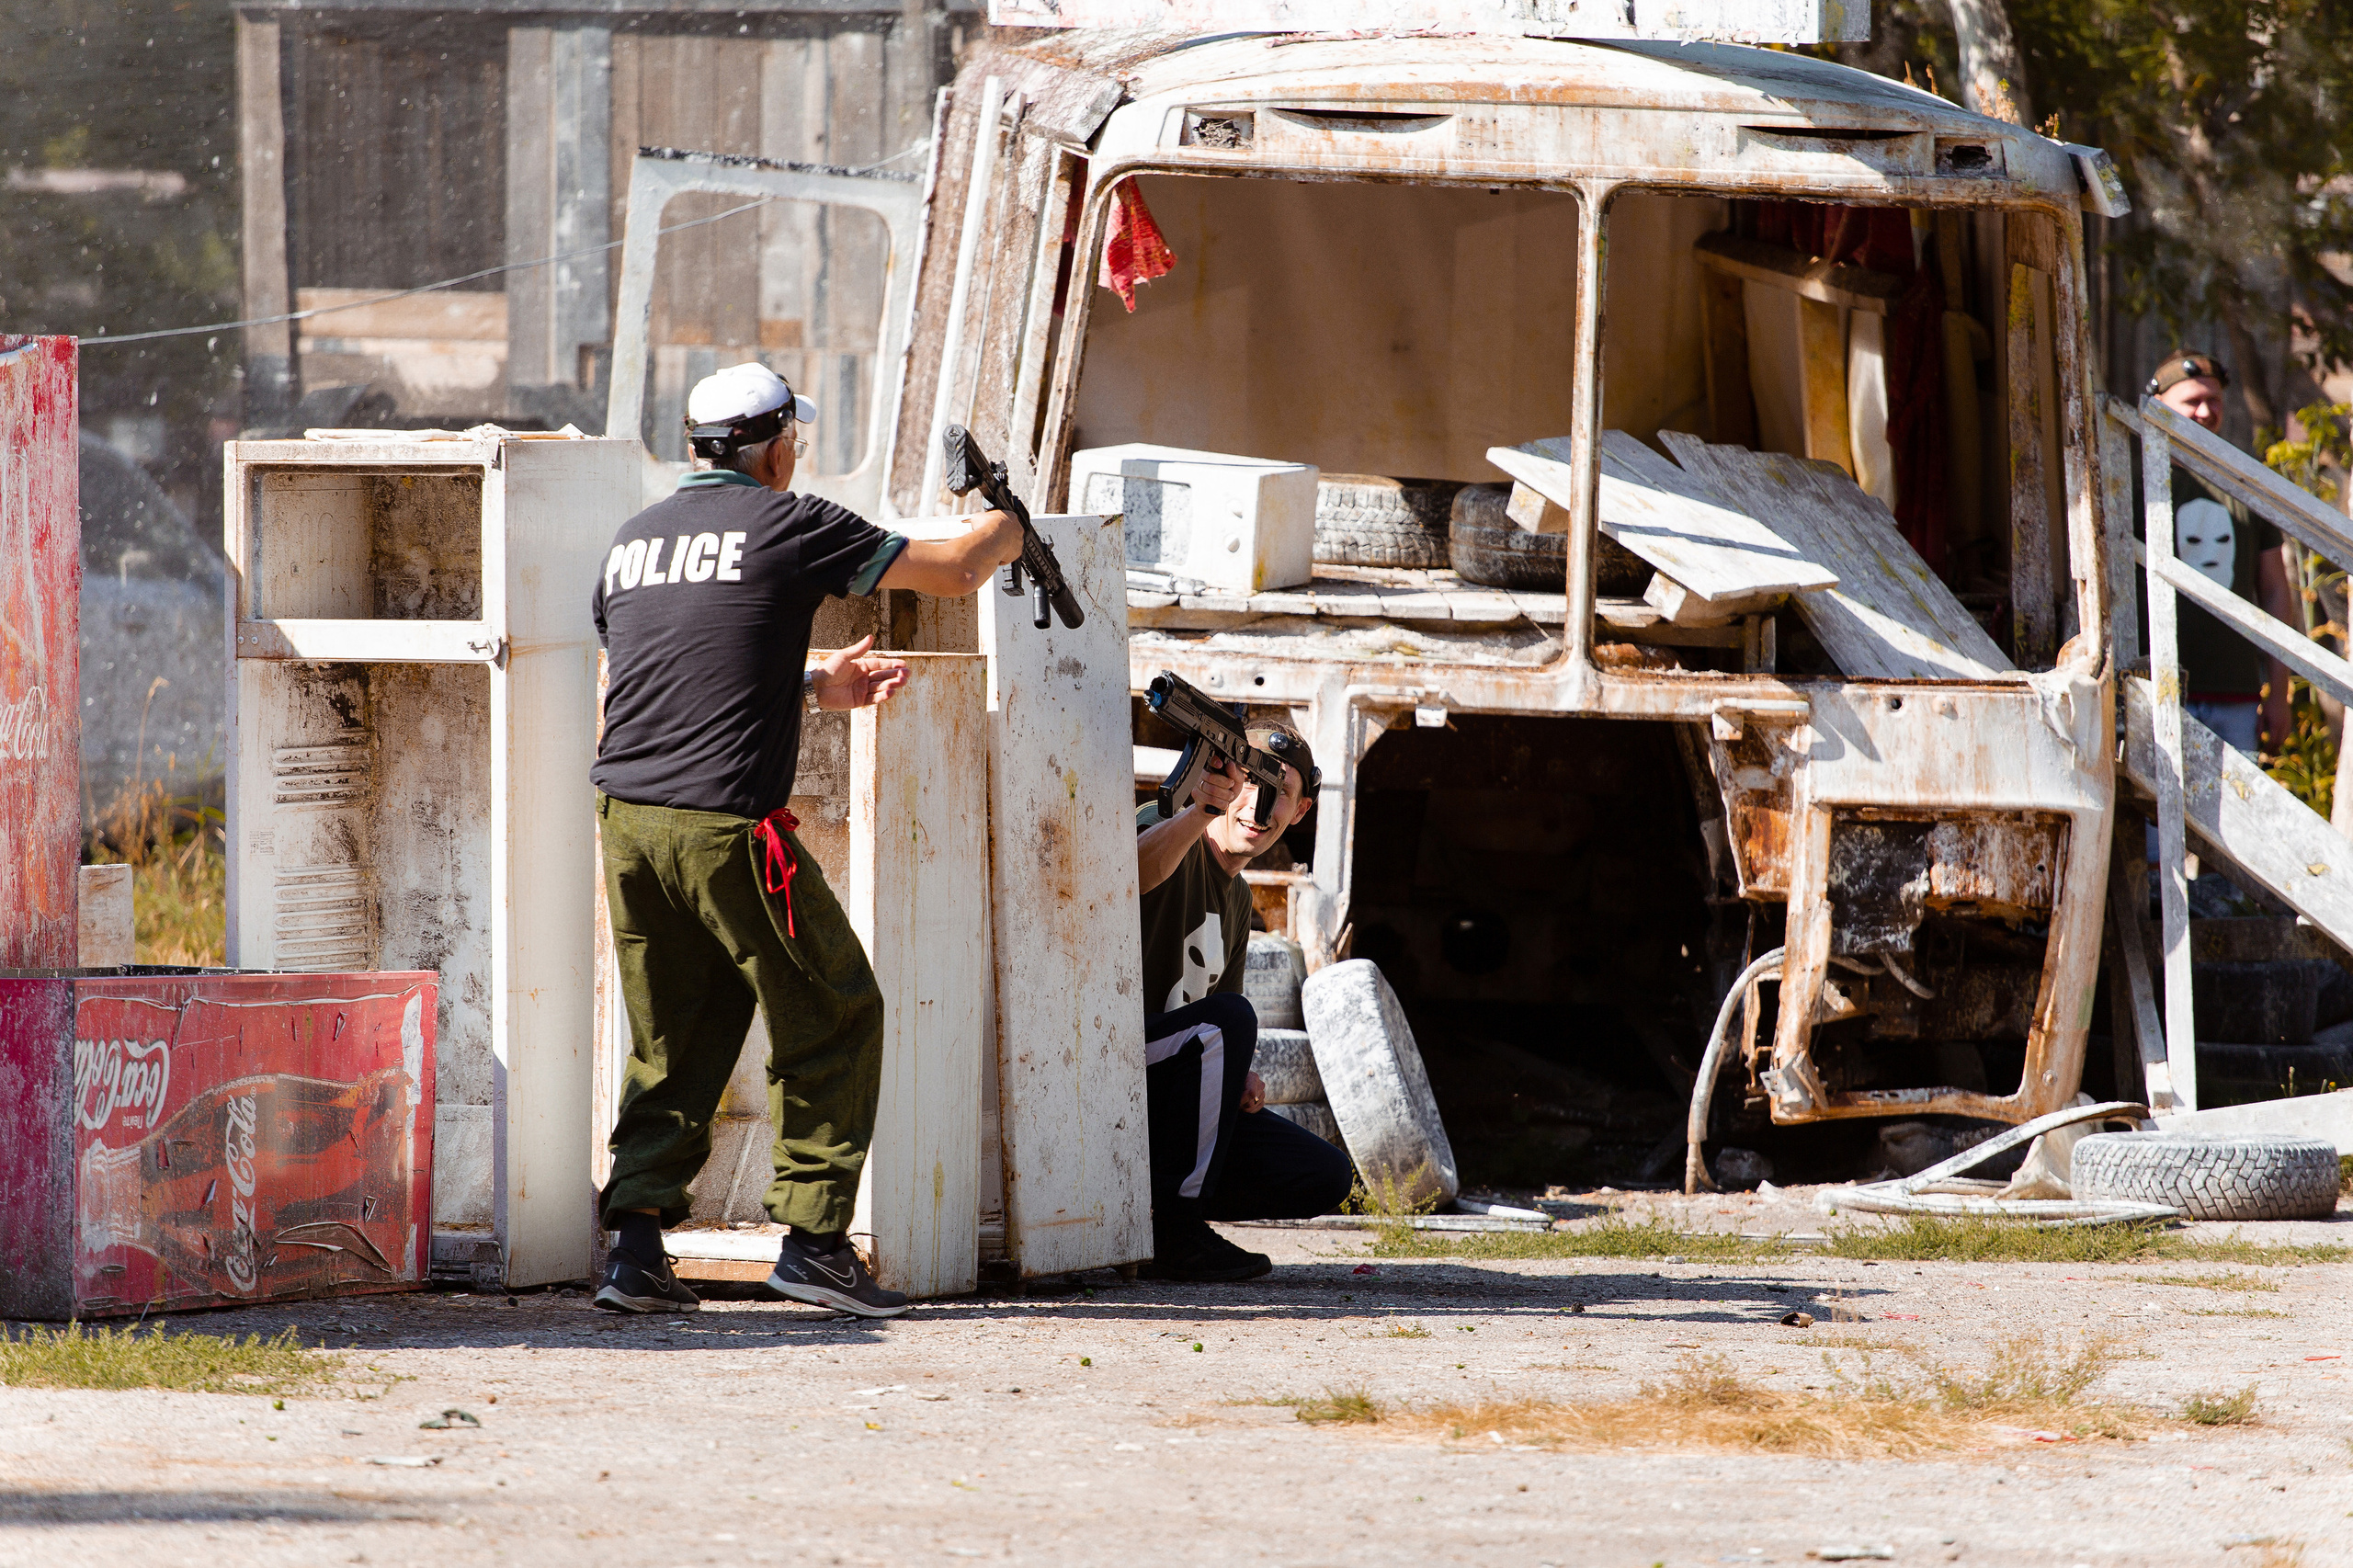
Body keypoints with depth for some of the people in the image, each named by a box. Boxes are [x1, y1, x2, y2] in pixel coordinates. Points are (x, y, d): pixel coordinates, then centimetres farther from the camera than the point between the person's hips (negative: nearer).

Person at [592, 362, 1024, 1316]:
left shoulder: (634, 539, 16)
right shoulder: (788, 525, -3)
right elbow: (955, 571, 5)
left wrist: (814, 687, 32)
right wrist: (1007, 529, 28)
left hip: (626, 813, 6)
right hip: (724, 821, -6)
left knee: (673, 1043, 15)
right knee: (833, 1020, 8)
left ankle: (636, 1247, 4)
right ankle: (812, 1237, 5)